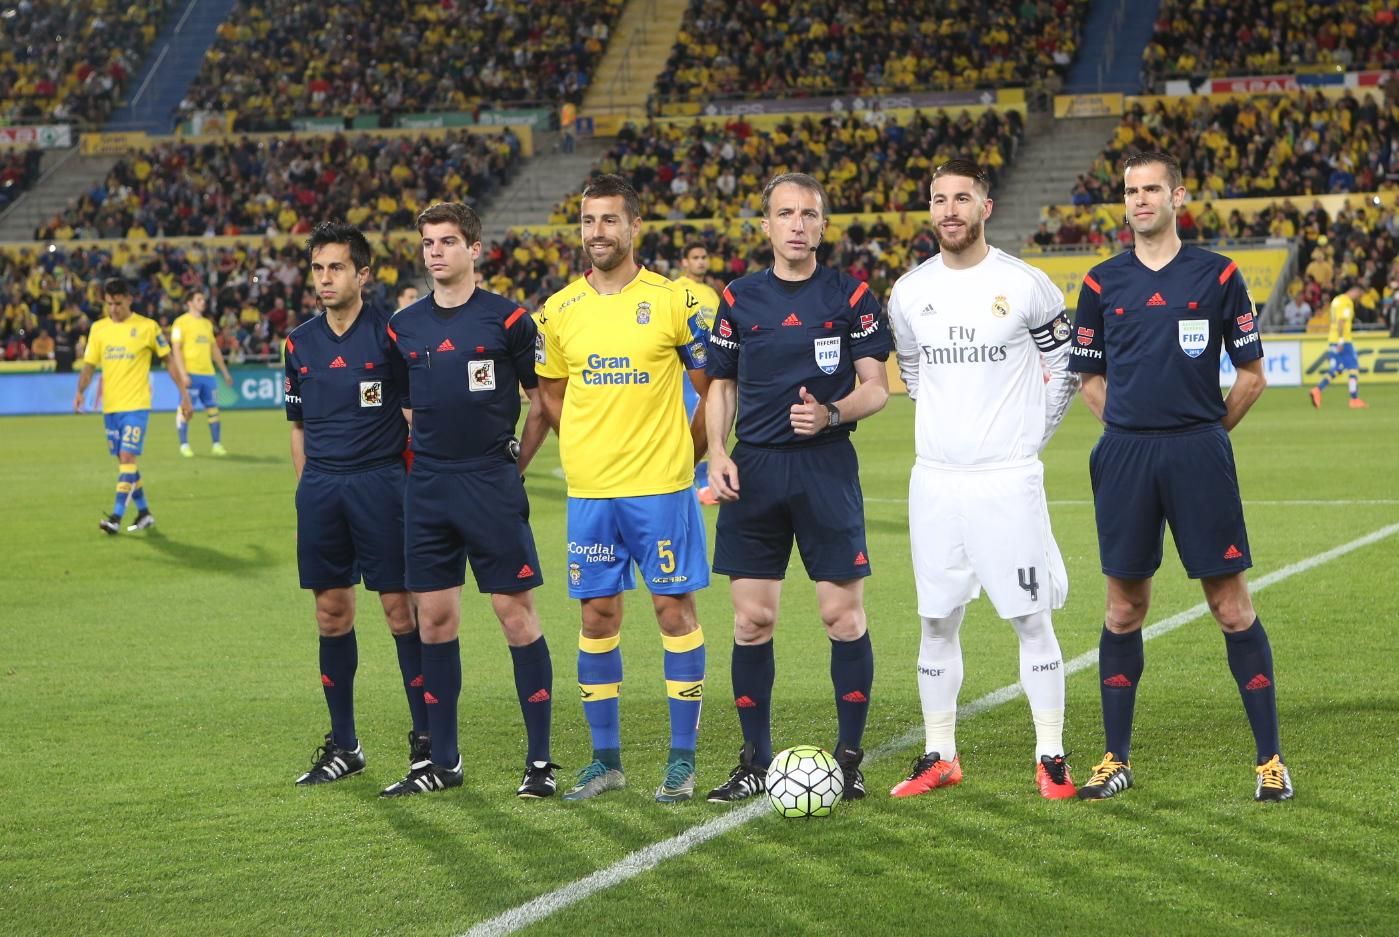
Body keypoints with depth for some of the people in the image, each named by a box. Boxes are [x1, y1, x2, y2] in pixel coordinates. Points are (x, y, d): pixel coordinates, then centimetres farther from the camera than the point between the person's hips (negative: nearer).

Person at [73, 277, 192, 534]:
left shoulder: (147, 327, -5)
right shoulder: (98, 328, 7)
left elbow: (169, 360, 2)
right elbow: (89, 365, 8)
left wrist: (184, 393, 0)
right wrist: (81, 391, -10)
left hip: (136, 405, -5)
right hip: (110, 406, 5)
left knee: (127, 457, -15)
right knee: (124, 461, 11)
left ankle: (116, 518, -18)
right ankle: (144, 513, 24)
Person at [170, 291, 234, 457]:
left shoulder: (207, 324, 18)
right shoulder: (181, 322, -2)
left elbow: (214, 349, 24)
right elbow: (176, 349, -8)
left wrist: (225, 372, 21)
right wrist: (183, 373, -16)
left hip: (207, 373, 6)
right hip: (191, 373, -6)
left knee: (213, 408, 3)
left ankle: (217, 444, 9)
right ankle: (184, 445, 4)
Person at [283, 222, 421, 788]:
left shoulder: (389, 333, -4)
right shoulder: (300, 344, 10)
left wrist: (413, 482, -7)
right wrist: (309, 487, 11)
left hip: (379, 481, -5)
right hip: (319, 487, 5)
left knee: (401, 609, -5)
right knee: (331, 613, 7)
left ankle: (426, 736, 4)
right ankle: (343, 745, 16)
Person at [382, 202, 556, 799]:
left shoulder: (507, 319, -4)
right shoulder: (403, 326, 8)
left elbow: (544, 402, 3)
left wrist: (512, 466, 5)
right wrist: (421, 464, 13)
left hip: (492, 486, -4)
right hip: (427, 489, 4)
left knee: (516, 614, -4)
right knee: (434, 619, 6)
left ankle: (540, 760, 1)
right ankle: (442, 761, 15)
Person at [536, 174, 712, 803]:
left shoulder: (671, 301, -4)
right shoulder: (559, 311, 6)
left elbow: (713, 387, 2)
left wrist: (685, 454, 1)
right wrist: (592, 447, 9)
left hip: (661, 489, -3)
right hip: (589, 491, 3)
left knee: (675, 609, -1)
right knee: (597, 616, 6)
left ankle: (682, 758, 5)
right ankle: (605, 758, 15)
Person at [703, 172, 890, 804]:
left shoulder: (852, 297, 1)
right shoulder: (739, 300, 8)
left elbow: (876, 388, 0)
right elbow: (722, 386, 14)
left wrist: (831, 413, -19)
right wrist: (717, 455, 0)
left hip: (827, 466, -2)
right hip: (755, 469, 2)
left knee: (843, 614, -3)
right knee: (751, 619, 3)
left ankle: (849, 757, 9)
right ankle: (755, 760, 13)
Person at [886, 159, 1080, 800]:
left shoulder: (1025, 286, -5)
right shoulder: (909, 292, 5)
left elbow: (1066, 368, 8)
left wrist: (1031, 433, 8)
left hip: (1008, 479, -3)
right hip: (934, 480, 3)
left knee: (1031, 619, -1)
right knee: (937, 620, 7)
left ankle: (1051, 756, 6)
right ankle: (939, 756, 17)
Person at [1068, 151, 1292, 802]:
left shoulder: (1217, 276, 2)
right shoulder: (1103, 282, 7)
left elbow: (1252, 374, 7)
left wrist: (1206, 431, 7)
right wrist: (1131, 428, 7)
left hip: (1198, 451, -2)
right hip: (1124, 456, 2)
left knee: (1232, 607, -2)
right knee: (1124, 609, 6)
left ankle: (1270, 759, 5)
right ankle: (1116, 758, 16)